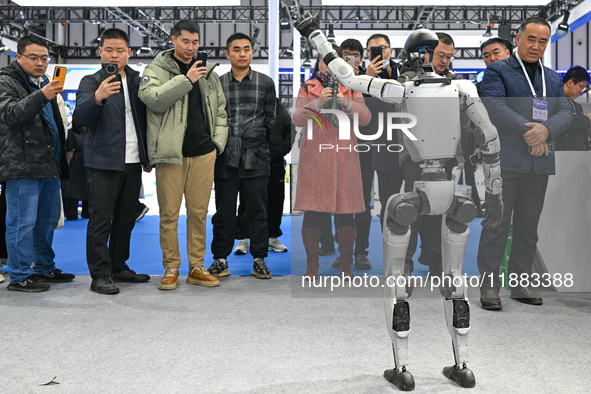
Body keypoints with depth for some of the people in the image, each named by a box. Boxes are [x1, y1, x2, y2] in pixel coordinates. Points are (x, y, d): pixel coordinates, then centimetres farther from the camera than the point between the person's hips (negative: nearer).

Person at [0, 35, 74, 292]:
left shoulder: (44, 83, 21)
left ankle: (44, 267, 25)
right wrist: (41, 96, -33)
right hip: (22, 166, -8)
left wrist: (61, 158, 24)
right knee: (22, 222, -6)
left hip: (49, 165, 8)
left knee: (48, 219, 14)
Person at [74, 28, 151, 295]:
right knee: (101, 220, -3)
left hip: (132, 162, 5)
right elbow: (80, 118, -17)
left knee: (126, 218, 12)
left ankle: (119, 267, 24)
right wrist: (97, 97, -36)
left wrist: (147, 157, 16)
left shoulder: (137, 80, 11)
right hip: (103, 162, -5)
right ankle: (100, 275, 3)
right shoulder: (91, 82, -2)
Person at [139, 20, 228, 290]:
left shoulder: (207, 72, 16)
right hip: (170, 154, -3)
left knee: (199, 212, 7)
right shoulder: (157, 70, 3)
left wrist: (218, 141, 9)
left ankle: (196, 267, 17)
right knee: (169, 213, 0)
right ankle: (171, 268, 13)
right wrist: (185, 79, -18)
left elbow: (220, 111, 21)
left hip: (203, 153, 4)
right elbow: (152, 98, -17)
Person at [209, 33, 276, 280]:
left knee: (258, 210, 5)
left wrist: (263, 148, 3)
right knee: (224, 211, 7)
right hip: (226, 159, 1)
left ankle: (259, 259, 16)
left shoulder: (265, 83, 7)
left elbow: (270, 120, 8)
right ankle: (220, 259, 18)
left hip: (256, 159, 0)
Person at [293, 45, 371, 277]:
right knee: (312, 212, -2)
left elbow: (365, 118, -1)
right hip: (314, 156, -1)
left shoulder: (351, 89, 13)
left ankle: (346, 264, 13)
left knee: (345, 211, 1)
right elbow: (297, 119, -5)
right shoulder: (307, 89, 10)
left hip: (344, 156, 1)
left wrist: (346, 103, -18)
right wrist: (318, 103, -19)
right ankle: (312, 265, 9)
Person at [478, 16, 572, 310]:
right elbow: (495, 107, -14)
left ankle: (521, 284, 21)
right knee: (497, 226, -3)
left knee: (528, 227, 11)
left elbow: (565, 112, 7)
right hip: (505, 161, -6)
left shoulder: (553, 78, 18)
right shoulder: (497, 71, 1)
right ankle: (489, 286, 4)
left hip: (540, 164, 6)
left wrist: (546, 129, -15)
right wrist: (529, 134, -18)